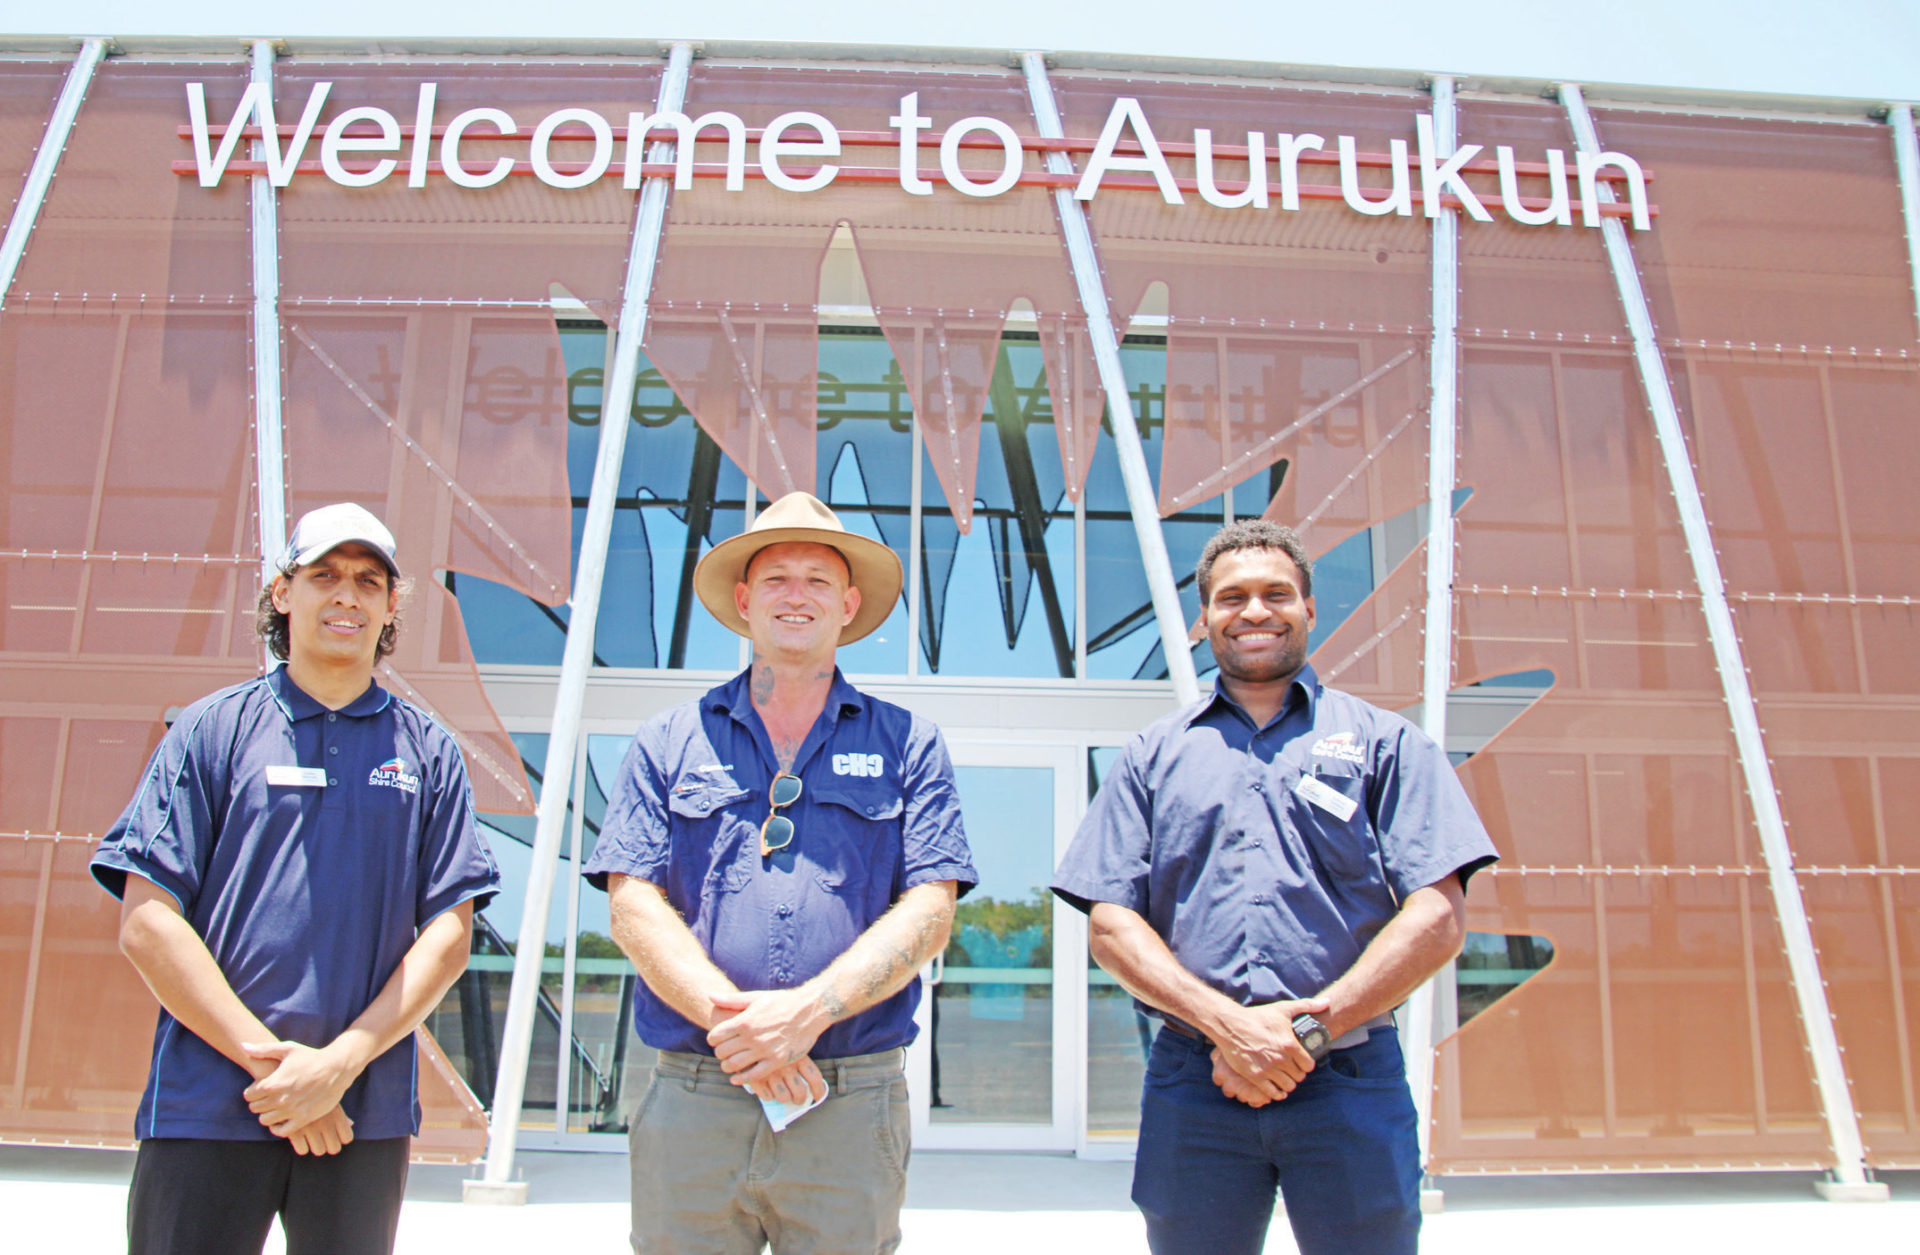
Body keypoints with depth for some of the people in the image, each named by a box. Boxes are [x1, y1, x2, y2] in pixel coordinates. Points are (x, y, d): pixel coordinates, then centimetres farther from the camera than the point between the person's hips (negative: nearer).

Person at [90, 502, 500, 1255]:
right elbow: (146, 923, -2)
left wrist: (340, 1063, -9)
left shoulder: (427, 753, 7)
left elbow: (448, 933, 2)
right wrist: (267, 1056, -10)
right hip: (203, 1112, -1)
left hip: (363, 1115, 1)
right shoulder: (213, 731, 4)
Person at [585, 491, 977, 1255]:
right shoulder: (668, 744, 9)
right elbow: (633, 906, 1)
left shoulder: (906, 744, 7)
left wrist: (807, 1010, -16)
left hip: (854, 1106, 0)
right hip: (690, 1100, 1)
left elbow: (928, 911, -2)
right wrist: (730, 1018, -14)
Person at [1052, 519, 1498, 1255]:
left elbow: (1439, 919, -2)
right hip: (1193, 1083, 1)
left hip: (1348, 1082, -1)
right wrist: (1226, 1022, -11)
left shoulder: (1385, 743, 7)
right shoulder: (1152, 757, 12)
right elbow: (1110, 924, 4)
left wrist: (1309, 1028, -11)